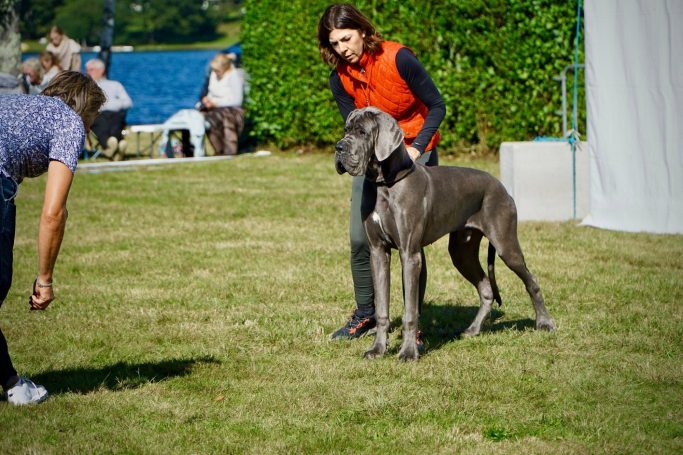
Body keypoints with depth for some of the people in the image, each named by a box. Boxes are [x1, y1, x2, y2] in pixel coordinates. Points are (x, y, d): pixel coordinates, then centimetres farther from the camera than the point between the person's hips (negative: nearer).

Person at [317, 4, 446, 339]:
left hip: (415, 152, -5)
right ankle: (365, 315, 16)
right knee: (360, 239, 0)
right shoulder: (339, 79, -6)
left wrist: (415, 149, -21)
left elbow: (436, 106, -11)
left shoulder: (398, 59, -19)